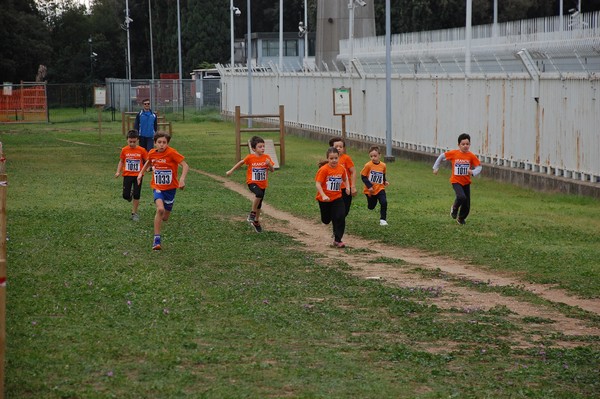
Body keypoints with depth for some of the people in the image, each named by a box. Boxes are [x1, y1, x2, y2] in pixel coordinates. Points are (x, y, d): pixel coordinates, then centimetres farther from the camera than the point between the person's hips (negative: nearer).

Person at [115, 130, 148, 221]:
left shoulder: (141, 150, -6)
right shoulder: (124, 150, -1)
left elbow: (146, 161, 1)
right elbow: (121, 161, 9)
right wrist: (118, 172, -1)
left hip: (138, 175, -1)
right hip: (127, 175, 1)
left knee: (136, 195, -1)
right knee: (125, 195, -3)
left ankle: (134, 213, 12)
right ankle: (130, 194, 34)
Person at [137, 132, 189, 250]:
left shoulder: (172, 153, -17)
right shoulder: (152, 153, -3)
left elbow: (185, 166, -20)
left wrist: (182, 179, -33)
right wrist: (141, 173, 13)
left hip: (170, 188, -1)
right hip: (157, 187, 1)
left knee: (165, 218, 7)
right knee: (160, 209, -26)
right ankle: (156, 240, -19)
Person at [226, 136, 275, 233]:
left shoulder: (266, 157, -5)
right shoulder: (250, 157, -12)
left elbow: (272, 170, -2)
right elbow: (241, 163, 5)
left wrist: (269, 164, -23)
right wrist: (231, 171, 11)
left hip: (263, 184, 4)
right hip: (252, 182, -4)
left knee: (259, 204, 15)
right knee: (259, 193, -35)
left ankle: (256, 221, 36)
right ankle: (252, 213, -17)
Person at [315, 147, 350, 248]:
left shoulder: (341, 168, -5)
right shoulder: (324, 169, -18)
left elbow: (345, 179, 14)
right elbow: (318, 184, -21)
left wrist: (347, 187, -5)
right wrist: (323, 196, -31)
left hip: (337, 197, 2)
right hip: (324, 198, -2)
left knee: (340, 217, -12)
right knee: (326, 220, 13)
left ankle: (337, 240, -3)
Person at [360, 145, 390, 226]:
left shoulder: (383, 165, -2)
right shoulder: (368, 165, -14)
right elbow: (363, 176, -10)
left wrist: (385, 181, -2)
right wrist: (369, 186, -18)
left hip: (380, 188, 1)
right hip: (370, 190, -1)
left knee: (384, 202, -20)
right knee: (371, 207, 12)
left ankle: (383, 219, -7)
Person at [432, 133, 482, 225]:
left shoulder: (471, 156, -9)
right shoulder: (453, 153, -10)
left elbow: (479, 167, -8)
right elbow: (442, 156, 3)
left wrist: (473, 172, -29)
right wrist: (436, 167, 6)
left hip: (466, 182, 3)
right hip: (456, 181, -2)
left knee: (467, 205, 7)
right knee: (461, 197, -28)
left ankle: (461, 218, 36)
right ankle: (454, 208, 6)